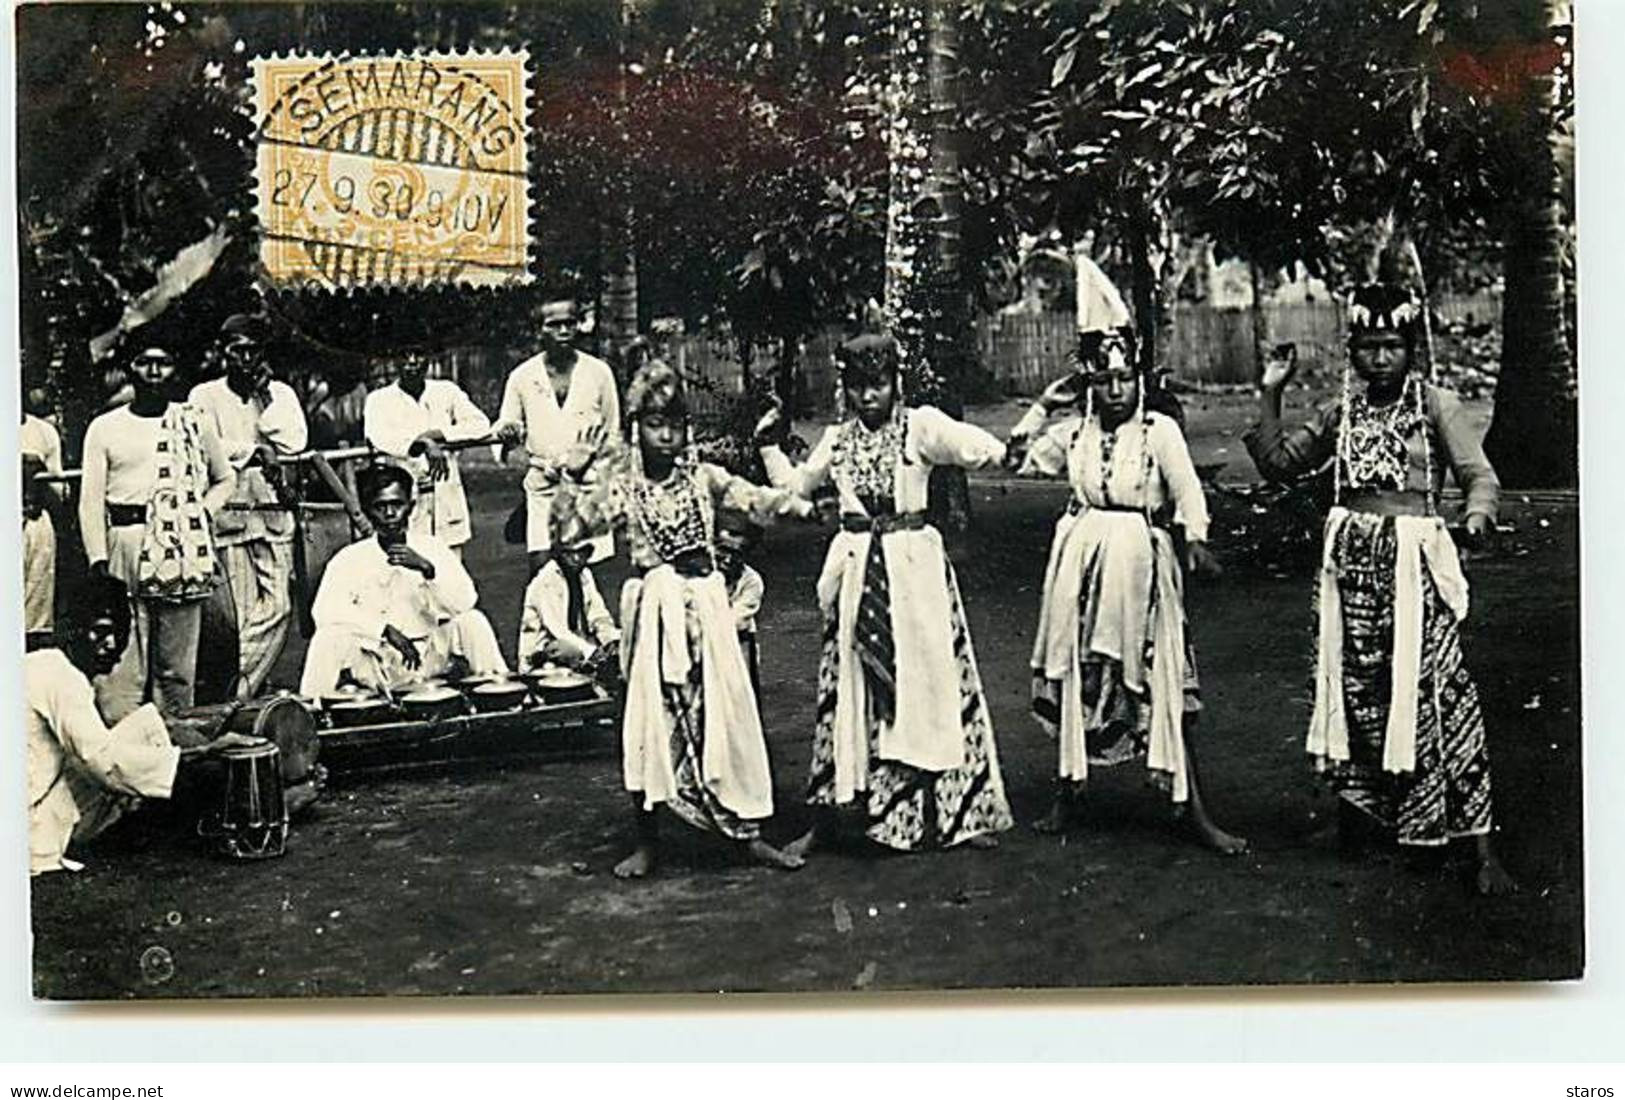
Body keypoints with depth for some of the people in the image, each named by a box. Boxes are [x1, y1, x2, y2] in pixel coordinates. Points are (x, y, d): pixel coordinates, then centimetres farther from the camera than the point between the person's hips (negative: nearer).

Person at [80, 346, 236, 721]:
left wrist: (204, 511, 5)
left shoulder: (195, 423, 12)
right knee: (126, 658, -8)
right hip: (128, 541, -1)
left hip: (185, 546, 2)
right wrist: (99, 559, -5)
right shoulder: (105, 427, 8)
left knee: (179, 662, 4)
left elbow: (226, 478, 23)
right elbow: (91, 501, 4)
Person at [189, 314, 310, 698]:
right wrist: (256, 452, -4)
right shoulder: (205, 395, 8)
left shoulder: (280, 393, 14)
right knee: (243, 611, -5)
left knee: (278, 605, -8)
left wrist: (264, 397, -1)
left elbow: (294, 441, -3)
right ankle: (242, 689, 5)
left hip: (274, 512, 2)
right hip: (227, 512, -2)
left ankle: (239, 690, 2)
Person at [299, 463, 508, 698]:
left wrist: (426, 569, -27)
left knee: (471, 621, -21)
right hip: (375, 670, -1)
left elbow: (465, 603, -12)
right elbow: (325, 611, -17)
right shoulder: (349, 560, -3)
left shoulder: (433, 549, 0)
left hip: (430, 660, 1)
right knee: (329, 637, -27)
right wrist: (385, 629, -25)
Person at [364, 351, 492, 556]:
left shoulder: (446, 391, 11)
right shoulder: (379, 399, 4)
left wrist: (437, 434, -11)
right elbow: (378, 436, -16)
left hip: (447, 496, 2)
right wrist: (423, 444, -30)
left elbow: (481, 424, 0)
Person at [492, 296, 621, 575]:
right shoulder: (522, 376, 5)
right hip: (543, 486, 0)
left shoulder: (599, 372, 4)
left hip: (588, 484, 0)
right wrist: (507, 434, -11)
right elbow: (502, 431, 11)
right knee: (541, 569, -10)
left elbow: (613, 434, 13)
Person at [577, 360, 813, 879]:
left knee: (727, 710, 2)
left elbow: (755, 498, -10)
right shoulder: (622, 487, 2)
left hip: (705, 602, 1)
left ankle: (747, 832, 14)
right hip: (653, 607, -1)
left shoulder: (703, 477, 3)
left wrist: (807, 507, -26)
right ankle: (647, 841, 15)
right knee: (651, 717, 2)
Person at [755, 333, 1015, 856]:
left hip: (913, 566, -3)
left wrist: (990, 452, -40)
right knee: (845, 687, 6)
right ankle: (824, 818, 14)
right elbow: (794, 486, 23)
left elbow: (976, 447, -18)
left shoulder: (920, 426, -3)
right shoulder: (837, 440, 12)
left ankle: (963, 810, 12)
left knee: (931, 677, 0)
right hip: (855, 568, 3)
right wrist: (769, 445, 12)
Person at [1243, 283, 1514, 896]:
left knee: (1433, 690, -8)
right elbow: (1279, 462, 15)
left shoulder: (1437, 406, -1)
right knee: (1355, 683, 10)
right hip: (1352, 561, 4)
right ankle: (1354, 807, 28)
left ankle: (1480, 846, -3)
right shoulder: (1341, 412, 12)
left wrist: (1478, 515, -30)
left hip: (1412, 562, -4)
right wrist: (1270, 394, 8)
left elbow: (1480, 475, -8)